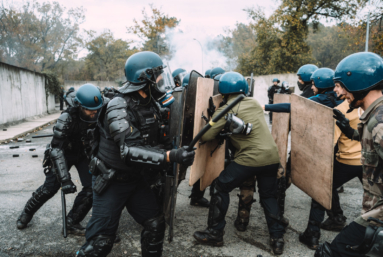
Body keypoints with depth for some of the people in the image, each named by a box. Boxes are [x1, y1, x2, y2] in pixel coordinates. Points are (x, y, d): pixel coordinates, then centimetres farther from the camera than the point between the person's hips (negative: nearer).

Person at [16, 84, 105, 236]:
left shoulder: (99, 116, -22)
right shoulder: (67, 118, -33)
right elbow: (57, 150, -34)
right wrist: (65, 179, -40)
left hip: (84, 154, 3)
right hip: (64, 154, -3)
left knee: (92, 188, -10)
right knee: (49, 188, 1)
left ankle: (72, 223, 8)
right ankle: (27, 213, 33)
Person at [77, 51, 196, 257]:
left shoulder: (152, 105, 0)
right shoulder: (119, 107, -24)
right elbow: (130, 151, -35)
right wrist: (172, 157, -42)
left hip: (136, 179, 7)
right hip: (111, 181, -7)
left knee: (156, 224, 9)